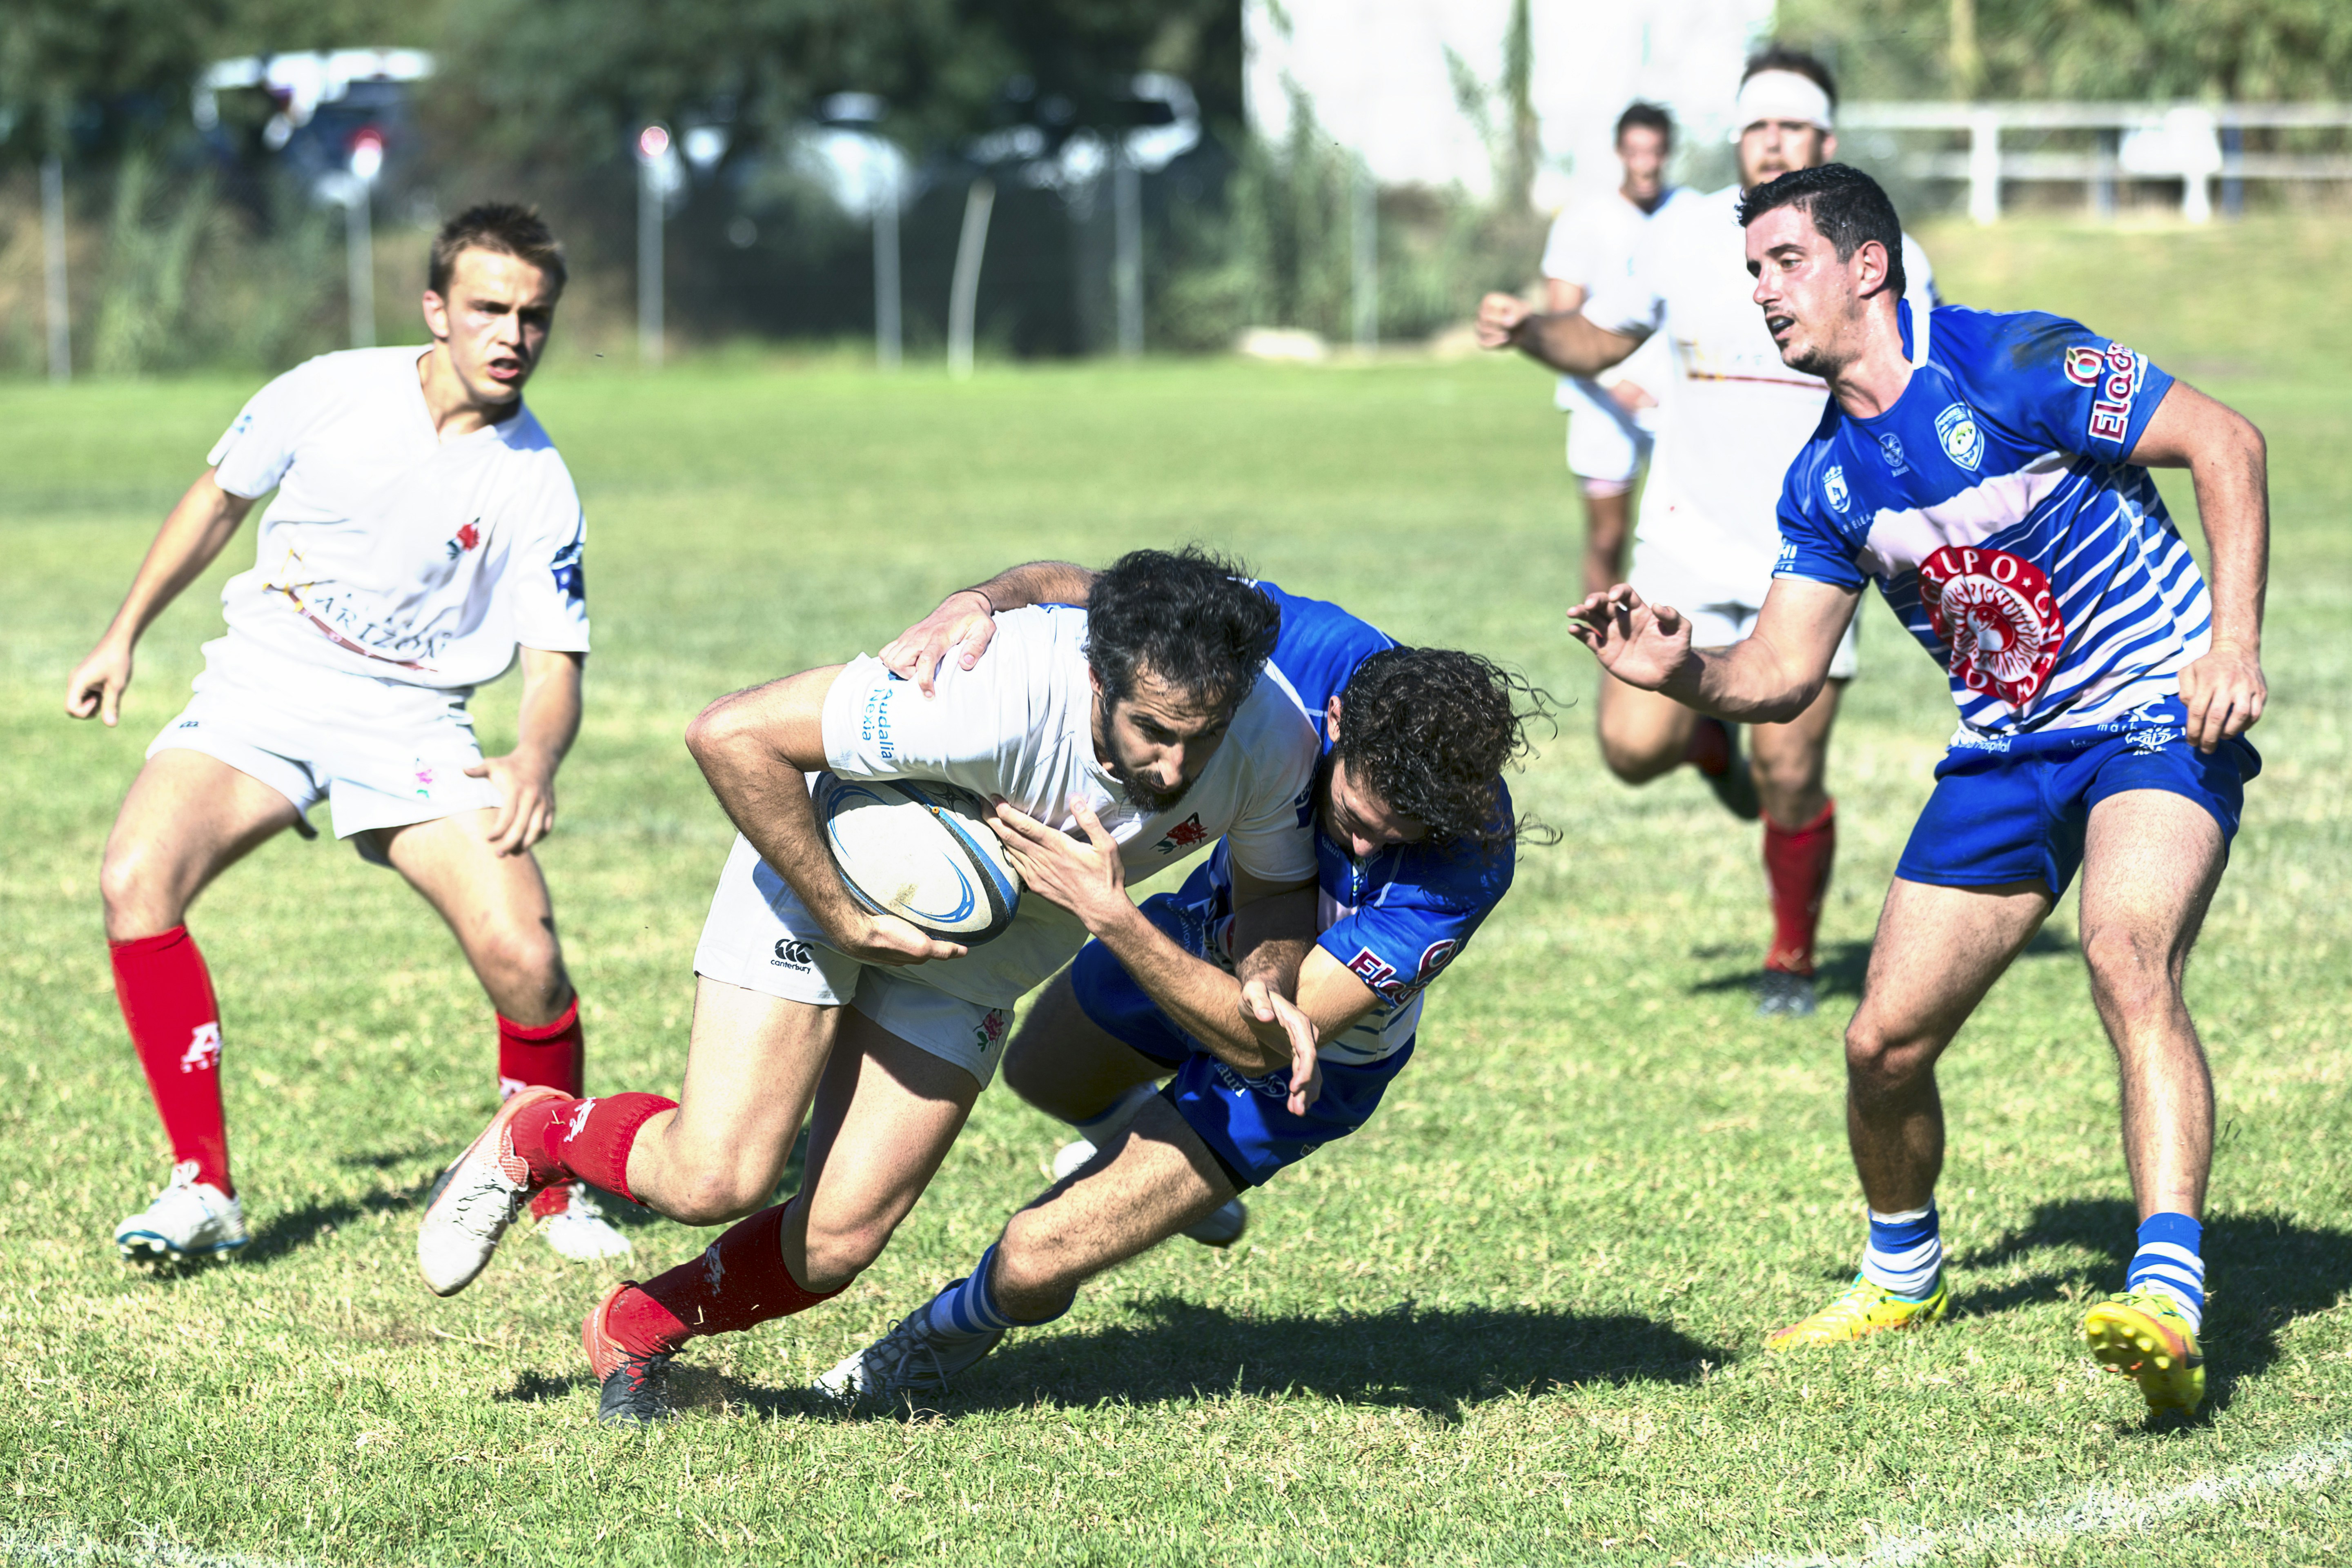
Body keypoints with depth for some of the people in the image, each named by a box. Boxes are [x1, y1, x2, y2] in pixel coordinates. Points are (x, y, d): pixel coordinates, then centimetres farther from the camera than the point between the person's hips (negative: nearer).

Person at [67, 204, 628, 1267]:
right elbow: (219, 499, 13)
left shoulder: (537, 485, -6)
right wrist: (123, 637, 14)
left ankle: (561, 1190, 9)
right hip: (263, 689, 1)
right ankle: (202, 1188, -16)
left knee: (523, 957, -20)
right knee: (135, 881, -24)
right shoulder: (332, 393, -4)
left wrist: (536, 758, -27)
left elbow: (552, 661, -5)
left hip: (412, 721, -1)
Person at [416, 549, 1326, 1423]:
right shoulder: (990, 696, -41)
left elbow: (1274, 891, -3)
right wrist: (840, 914, -30)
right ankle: (534, 1137, 16)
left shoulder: (1273, 745, -25)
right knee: (716, 1180, -17)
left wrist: (1262, 987, -25)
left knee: (834, 1246, -5)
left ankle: (635, 1331, 25)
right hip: (827, 876, -5)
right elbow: (731, 735, -35)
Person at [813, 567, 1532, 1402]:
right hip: (1209, 928, 5)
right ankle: (1148, 1148, 65)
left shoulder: (1467, 861, -42)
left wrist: (1111, 915, -51)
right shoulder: (1300, 644, -33)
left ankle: (966, 1321, 30)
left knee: (1033, 1261, -6)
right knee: (1040, 1075, 33)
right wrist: (976, 604, -44)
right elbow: (1078, 589, -21)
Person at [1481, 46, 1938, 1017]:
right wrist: (1527, 332, -9)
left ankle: (1792, 960, 23)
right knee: (1633, 745, -14)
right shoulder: (1682, 237, -3)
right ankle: (1710, 738, 24)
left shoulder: (1887, 264, -6)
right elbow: (1602, 341, 11)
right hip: (1689, 539, 1)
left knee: (1789, 779, -2)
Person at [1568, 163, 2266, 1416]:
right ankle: (1901, 1271, 32)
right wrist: (1681, 673, -15)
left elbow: (2223, 441, -15)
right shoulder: (1822, 481, 5)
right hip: (2006, 753, 7)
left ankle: (2169, 1300, -43)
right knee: (1883, 1041, 3)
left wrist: (2235, 640, -22)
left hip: (2158, 717, -7)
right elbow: (1784, 670, 6)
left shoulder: (2008, 368, -16)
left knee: (2129, 964, -33)